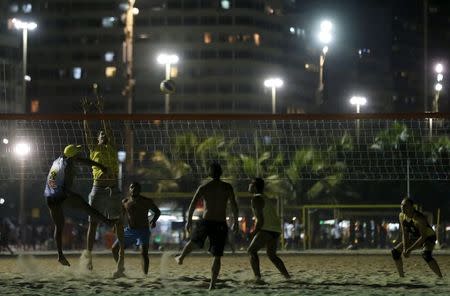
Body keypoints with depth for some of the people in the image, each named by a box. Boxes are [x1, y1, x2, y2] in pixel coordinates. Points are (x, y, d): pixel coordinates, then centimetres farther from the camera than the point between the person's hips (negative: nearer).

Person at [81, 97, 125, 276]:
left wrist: (101, 111, 4)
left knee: (118, 221, -5)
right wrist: (86, 113, 3)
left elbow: (108, 129, 7)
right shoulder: (93, 150, 17)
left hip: (112, 188, -1)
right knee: (93, 223, 0)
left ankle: (121, 254, -9)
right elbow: (87, 132, 9)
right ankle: (88, 254, 1)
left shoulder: (111, 149, 15)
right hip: (97, 187, 1)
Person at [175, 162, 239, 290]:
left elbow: (192, 205, -5)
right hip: (221, 225, -1)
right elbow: (234, 206, -6)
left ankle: (181, 258, 55)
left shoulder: (203, 187, -1)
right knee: (217, 256, 5)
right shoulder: (227, 187, 0)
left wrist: (189, 221, 7)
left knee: (194, 241, 32)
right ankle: (212, 284, -2)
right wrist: (236, 222, 5)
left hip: (205, 223, 1)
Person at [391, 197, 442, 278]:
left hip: (428, 237, -8)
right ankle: (401, 276, 10)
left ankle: (440, 278, -34)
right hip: (415, 237, 8)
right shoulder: (401, 216, -12)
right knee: (395, 251, -1)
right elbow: (404, 233, -5)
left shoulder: (419, 218, -33)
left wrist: (410, 249, -34)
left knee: (426, 254, -38)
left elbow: (423, 237, -33)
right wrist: (404, 248, -18)